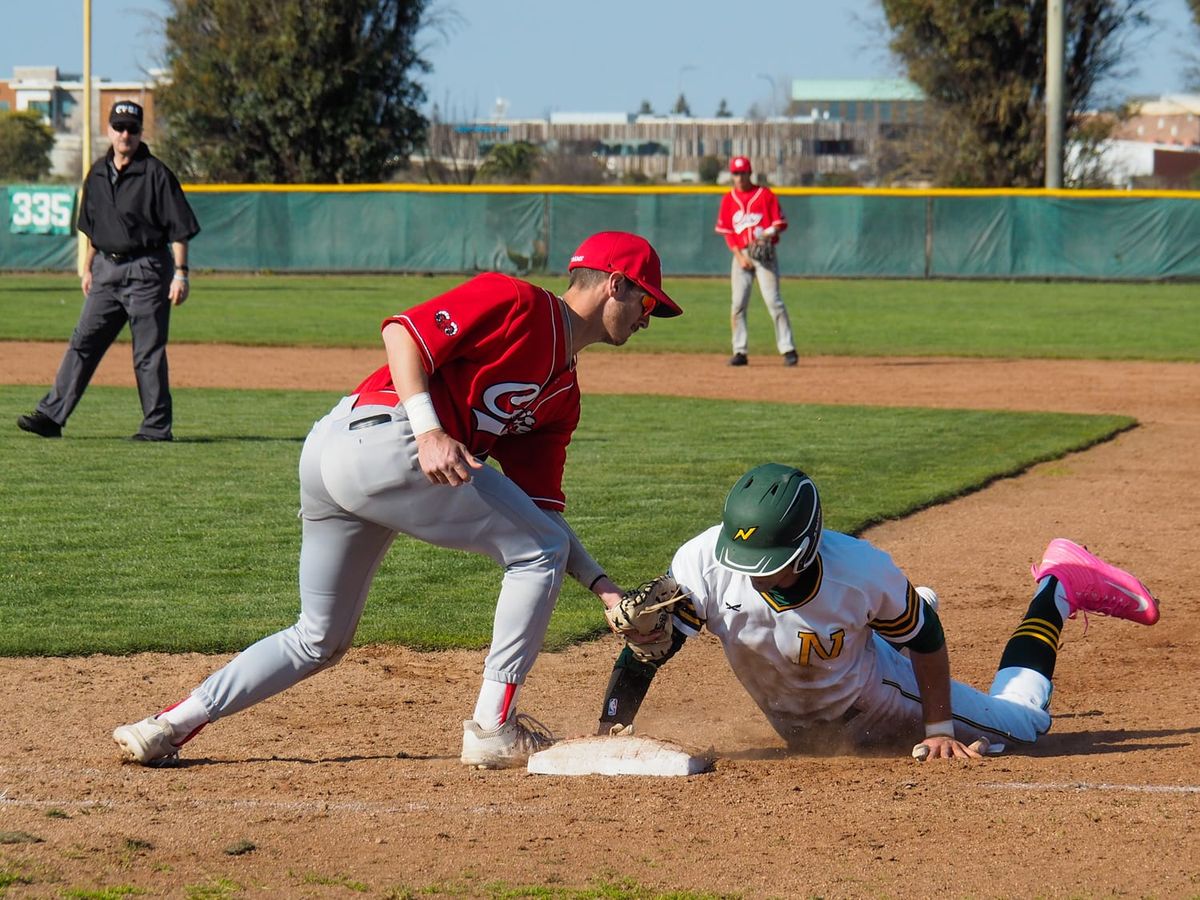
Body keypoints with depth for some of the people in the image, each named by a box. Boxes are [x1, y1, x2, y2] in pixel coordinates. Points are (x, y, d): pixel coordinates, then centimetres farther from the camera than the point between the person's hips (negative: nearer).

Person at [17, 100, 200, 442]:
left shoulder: (155, 173, -9)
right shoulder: (98, 174, 11)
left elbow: (179, 228, -10)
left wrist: (180, 273, -15)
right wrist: (88, 268, 19)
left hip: (146, 269, -6)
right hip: (106, 269, 6)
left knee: (149, 352, -3)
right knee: (83, 342, 4)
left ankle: (157, 425, 4)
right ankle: (51, 415, 3)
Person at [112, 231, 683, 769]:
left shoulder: (562, 394, 24)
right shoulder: (516, 302, 0)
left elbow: (540, 515, 20)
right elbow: (403, 333, -10)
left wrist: (602, 587, 9)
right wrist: (429, 431, -22)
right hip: (383, 438, -10)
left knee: (318, 641, 16)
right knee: (538, 552, -2)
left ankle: (170, 725, 12)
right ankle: (492, 729, -1)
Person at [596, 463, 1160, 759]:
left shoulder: (863, 572, -39)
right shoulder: (703, 563, -37)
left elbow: (927, 636, -21)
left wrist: (940, 730, -17)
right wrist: (610, 730, -44)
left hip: (875, 700, -3)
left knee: (1020, 724, 14)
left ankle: (1059, 587, 34)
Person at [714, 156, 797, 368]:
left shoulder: (765, 194, 2)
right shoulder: (728, 199, 10)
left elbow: (780, 223, 2)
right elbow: (726, 232, 8)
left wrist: (769, 233, -20)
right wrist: (740, 256, -4)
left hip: (765, 253, -3)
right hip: (741, 254, 3)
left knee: (773, 301, -11)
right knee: (738, 304, -2)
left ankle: (787, 349, -9)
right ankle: (740, 351, 4)